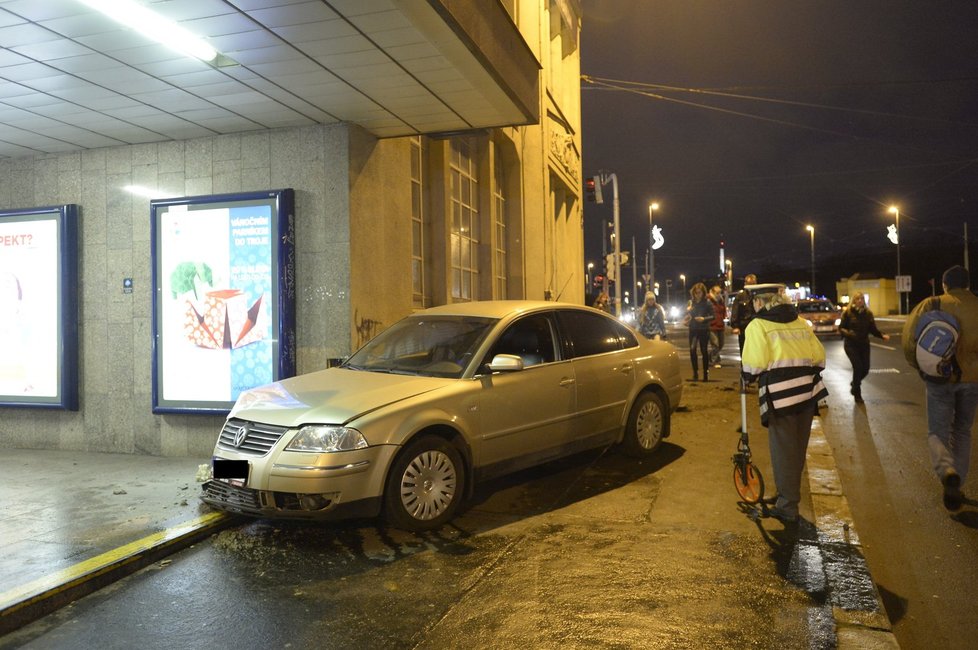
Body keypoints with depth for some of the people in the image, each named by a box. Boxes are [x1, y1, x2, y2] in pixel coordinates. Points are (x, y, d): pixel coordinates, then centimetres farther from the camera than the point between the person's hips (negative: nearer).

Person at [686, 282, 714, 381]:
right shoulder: (691, 303, 8)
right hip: (693, 329, 3)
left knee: (704, 351, 3)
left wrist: (704, 319, -21)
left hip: (704, 330, -3)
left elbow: (713, 316, -6)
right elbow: (687, 315, 16)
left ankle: (706, 373, 14)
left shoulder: (707, 303, -4)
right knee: (692, 349, -11)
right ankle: (695, 372, -3)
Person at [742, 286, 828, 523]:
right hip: (807, 390, 6)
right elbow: (819, 355, 10)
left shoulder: (758, 325, -3)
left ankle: (787, 506, 7)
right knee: (798, 447, 17)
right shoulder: (801, 322, 13)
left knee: (783, 449, 2)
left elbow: (755, 364, -11)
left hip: (779, 394, -6)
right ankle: (790, 493, 32)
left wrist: (747, 377, 8)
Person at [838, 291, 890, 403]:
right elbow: (841, 328, -3)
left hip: (864, 344, 4)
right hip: (851, 344, -4)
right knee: (858, 367, -13)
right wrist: (848, 333, -22)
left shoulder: (868, 313, 5)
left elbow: (873, 329, 5)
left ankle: (854, 384, 33)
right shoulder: (848, 313, -4)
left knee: (865, 369, 0)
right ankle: (857, 394, 6)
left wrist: (882, 336, -11)